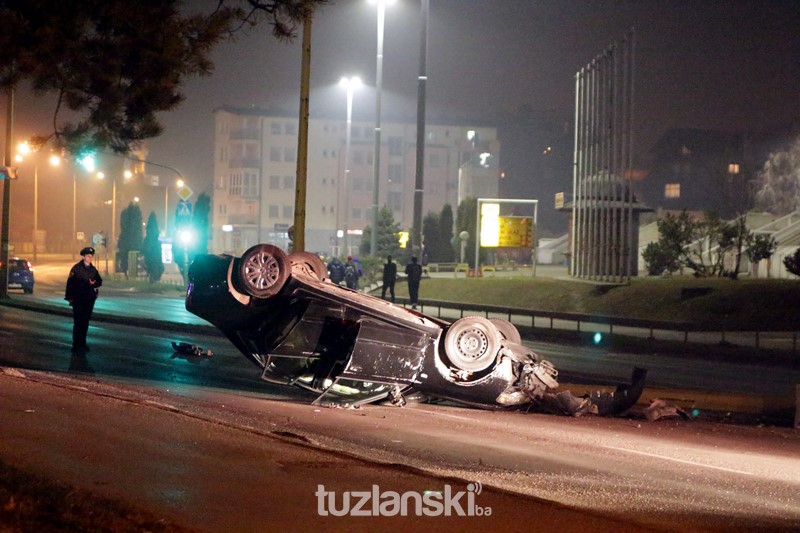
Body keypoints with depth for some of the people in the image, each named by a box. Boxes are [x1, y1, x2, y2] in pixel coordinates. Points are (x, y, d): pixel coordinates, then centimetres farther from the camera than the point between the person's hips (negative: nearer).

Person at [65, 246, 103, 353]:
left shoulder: (93, 269, 10)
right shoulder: (76, 268, -6)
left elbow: (100, 281, 12)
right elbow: (70, 283, -8)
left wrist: (94, 283, -11)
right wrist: (70, 297, -12)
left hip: (89, 299, 5)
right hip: (78, 299, -5)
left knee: (85, 322, 9)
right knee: (78, 322, -7)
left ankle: (82, 344, 16)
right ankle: (76, 346, -4)